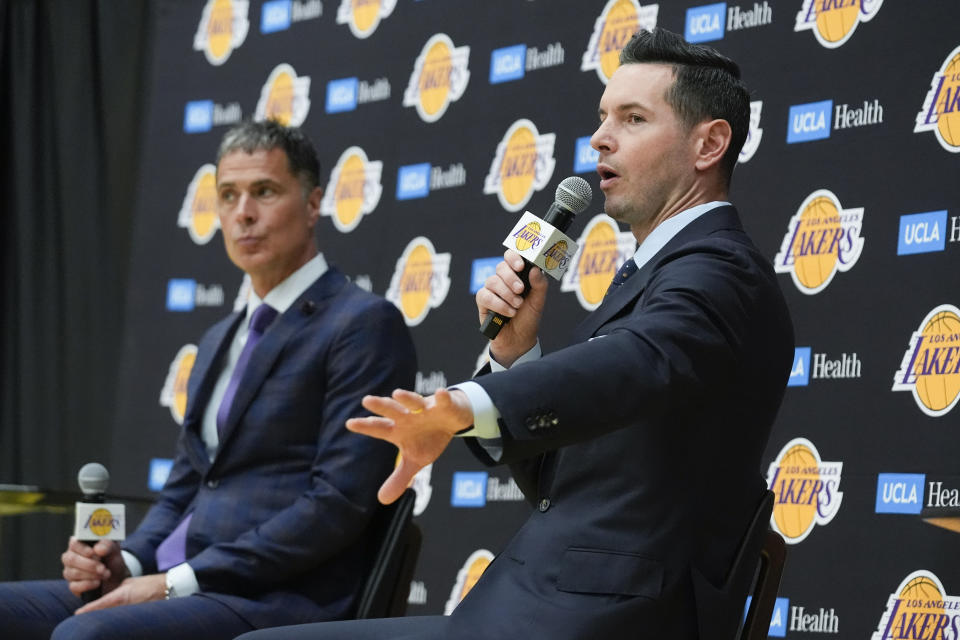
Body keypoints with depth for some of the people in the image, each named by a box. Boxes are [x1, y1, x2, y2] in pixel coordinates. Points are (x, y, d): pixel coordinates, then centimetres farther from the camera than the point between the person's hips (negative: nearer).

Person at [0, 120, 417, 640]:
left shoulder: (365, 325, -4)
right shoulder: (219, 341, 23)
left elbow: (339, 503, -13)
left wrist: (178, 581, -16)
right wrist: (128, 561, 2)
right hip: (174, 591, 8)